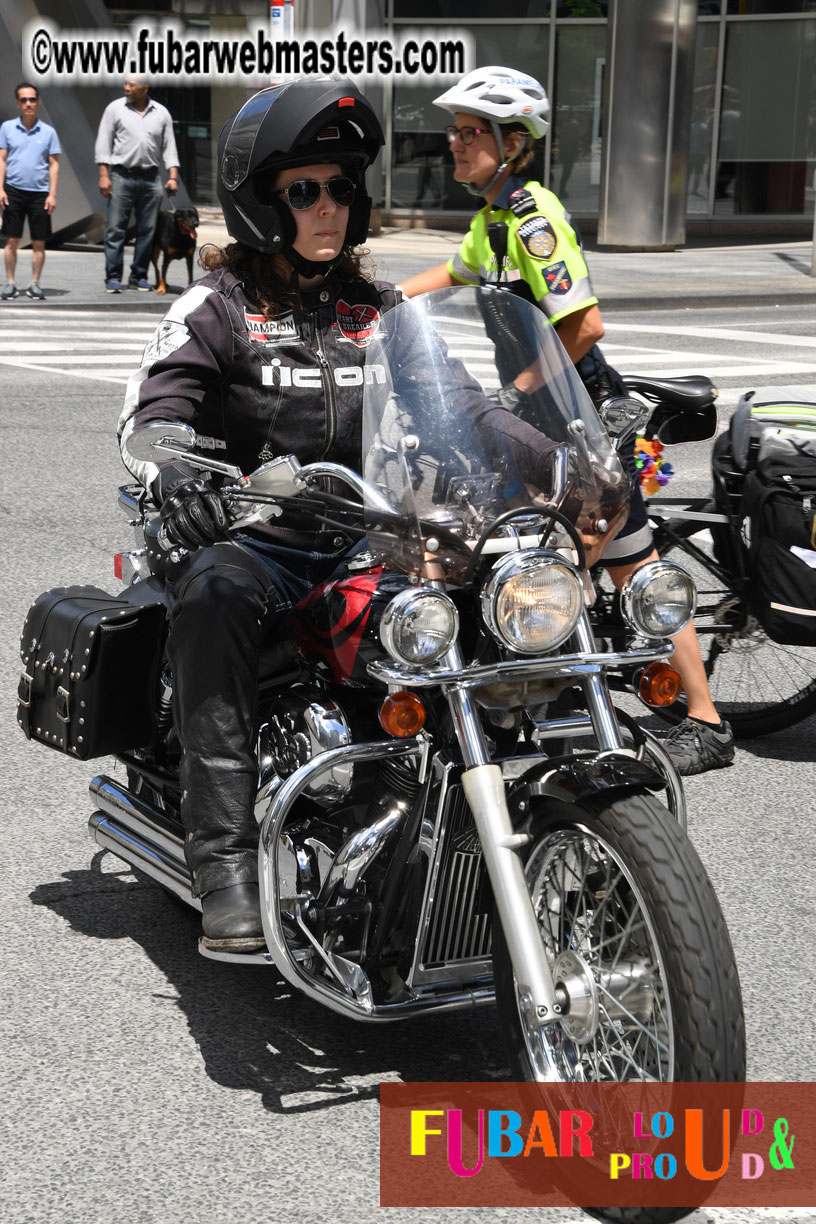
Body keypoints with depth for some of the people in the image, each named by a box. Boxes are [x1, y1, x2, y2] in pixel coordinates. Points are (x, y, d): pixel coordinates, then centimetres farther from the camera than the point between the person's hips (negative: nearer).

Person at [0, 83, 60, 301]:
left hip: (39, 193, 0)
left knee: (39, 243, 2)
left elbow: (54, 164, 6)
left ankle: (34, 285, 10)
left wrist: (52, 194, -2)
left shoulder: (48, 132, 5)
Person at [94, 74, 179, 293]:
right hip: (122, 176, -2)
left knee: (147, 230, 4)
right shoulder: (115, 109, 5)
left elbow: (169, 146, 12)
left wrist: (173, 176, 1)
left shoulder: (161, 113, 10)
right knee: (115, 229, -5)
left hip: (151, 179, 2)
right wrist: (104, 175, -5)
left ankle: (139, 276, 13)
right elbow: (103, 144, 4)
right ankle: (113, 277, -1)